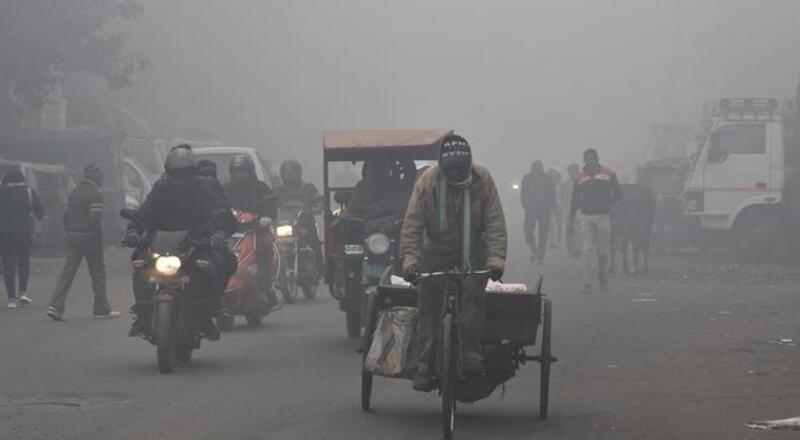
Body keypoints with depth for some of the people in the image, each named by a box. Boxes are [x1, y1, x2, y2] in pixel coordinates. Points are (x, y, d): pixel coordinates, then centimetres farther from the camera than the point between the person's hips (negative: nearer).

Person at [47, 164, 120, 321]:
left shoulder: (73, 193, 12)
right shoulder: (95, 194, -12)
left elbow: (66, 216, 12)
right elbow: (95, 219, -19)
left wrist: (70, 232, 18)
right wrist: (98, 239, -11)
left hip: (73, 237, 7)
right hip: (89, 237, -7)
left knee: (68, 272, 4)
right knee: (98, 272, 5)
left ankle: (55, 306, -8)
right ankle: (102, 309, 11)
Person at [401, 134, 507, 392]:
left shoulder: (482, 180, -15)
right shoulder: (427, 181, -17)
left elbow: (495, 223, -16)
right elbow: (413, 223, -17)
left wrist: (495, 259, -27)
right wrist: (410, 261, -27)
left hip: (471, 252, 0)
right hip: (436, 252, 0)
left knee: (473, 294, -22)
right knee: (429, 309, -4)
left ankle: (471, 353, -13)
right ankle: (423, 368, 1)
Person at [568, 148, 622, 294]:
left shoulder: (608, 174, 5)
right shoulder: (580, 177, 8)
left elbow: (618, 193, 10)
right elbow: (575, 200, 11)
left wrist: (607, 203, -3)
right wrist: (571, 220, 8)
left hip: (602, 216, -1)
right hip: (585, 216, 1)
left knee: (602, 250, 3)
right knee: (587, 251, -5)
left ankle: (601, 274, 28)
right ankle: (588, 281, -5)